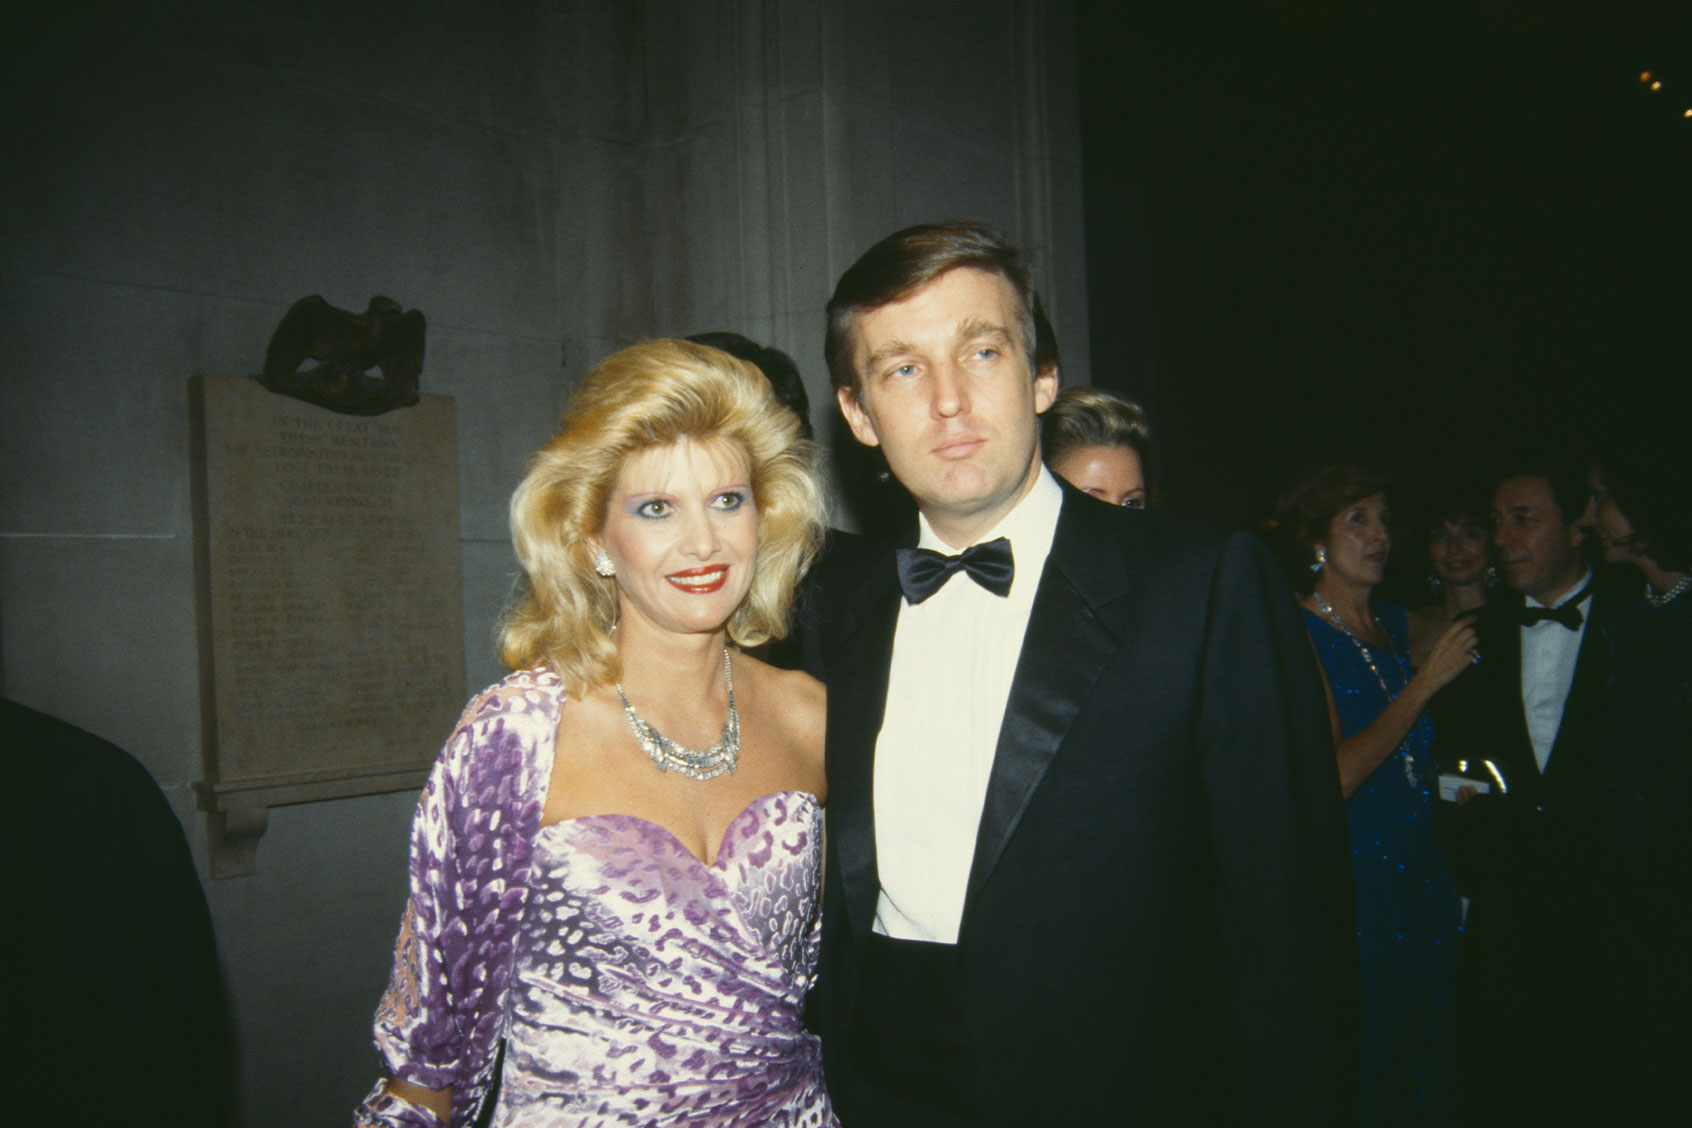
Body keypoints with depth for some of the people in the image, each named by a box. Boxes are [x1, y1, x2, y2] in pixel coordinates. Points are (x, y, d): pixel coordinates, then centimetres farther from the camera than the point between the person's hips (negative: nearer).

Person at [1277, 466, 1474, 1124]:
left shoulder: (1398, 625, 10)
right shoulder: (1298, 632, -12)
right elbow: (1334, 775, -20)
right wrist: (1425, 682, -15)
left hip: (1421, 872, 7)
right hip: (1348, 878, -7)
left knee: (1427, 1063, 14)